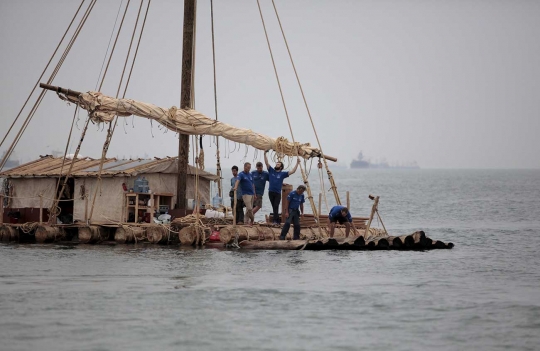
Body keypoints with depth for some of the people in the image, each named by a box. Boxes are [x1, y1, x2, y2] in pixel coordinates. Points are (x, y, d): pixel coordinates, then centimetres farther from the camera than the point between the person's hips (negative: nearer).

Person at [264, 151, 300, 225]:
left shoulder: (283, 174, 2)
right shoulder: (271, 171, 7)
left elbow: (292, 171, -1)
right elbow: (266, 163, 1)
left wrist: (297, 163, -6)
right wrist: (265, 154, -8)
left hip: (278, 192, -2)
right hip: (271, 192, 2)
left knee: (276, 206, -10)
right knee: (274, 207, 7)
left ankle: (275, 220, -11)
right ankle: (277, 220, 15)